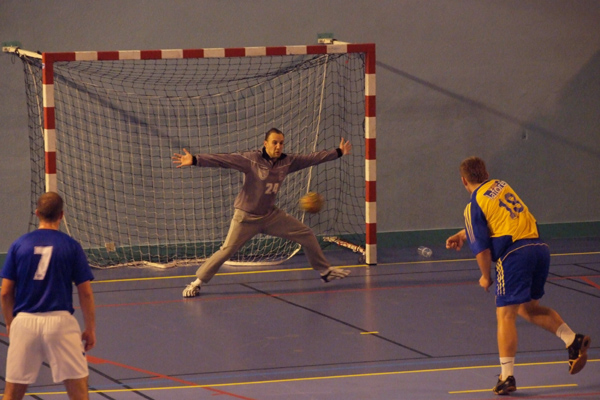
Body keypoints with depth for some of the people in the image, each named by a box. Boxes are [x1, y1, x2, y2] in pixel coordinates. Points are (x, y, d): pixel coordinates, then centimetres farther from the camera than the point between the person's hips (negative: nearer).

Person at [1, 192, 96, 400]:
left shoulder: (19, 245, 3)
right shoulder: (71, 246, -1)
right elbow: (85, 293, -1)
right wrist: (90, 329, 7)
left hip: (24, 321, 2)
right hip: (60, 321, -2)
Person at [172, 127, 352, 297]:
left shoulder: (287, 161, -4)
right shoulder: (250, 159, -20)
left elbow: (312, 158, 7)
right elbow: (222, 160, -29)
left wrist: (338, 152, 12)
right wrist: (195, 160, -39)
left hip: (271, 215, 5)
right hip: (246, 217, -5)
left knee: (307, 235, 5)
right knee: (226, 251, -13)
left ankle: (325, 271, 23)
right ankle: (197, 283, 1)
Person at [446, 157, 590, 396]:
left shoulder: (474, 206, -3)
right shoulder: (502, 186, 19)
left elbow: (482, 249, -4)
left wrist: (485, 277, 10)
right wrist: (463, 234, 38)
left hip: (514, 253, -7)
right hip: (539, 247, 7)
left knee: (505, 315, -2)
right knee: (528, 308, 23)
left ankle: (507, 377, -4)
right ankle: (573, 340, 10)